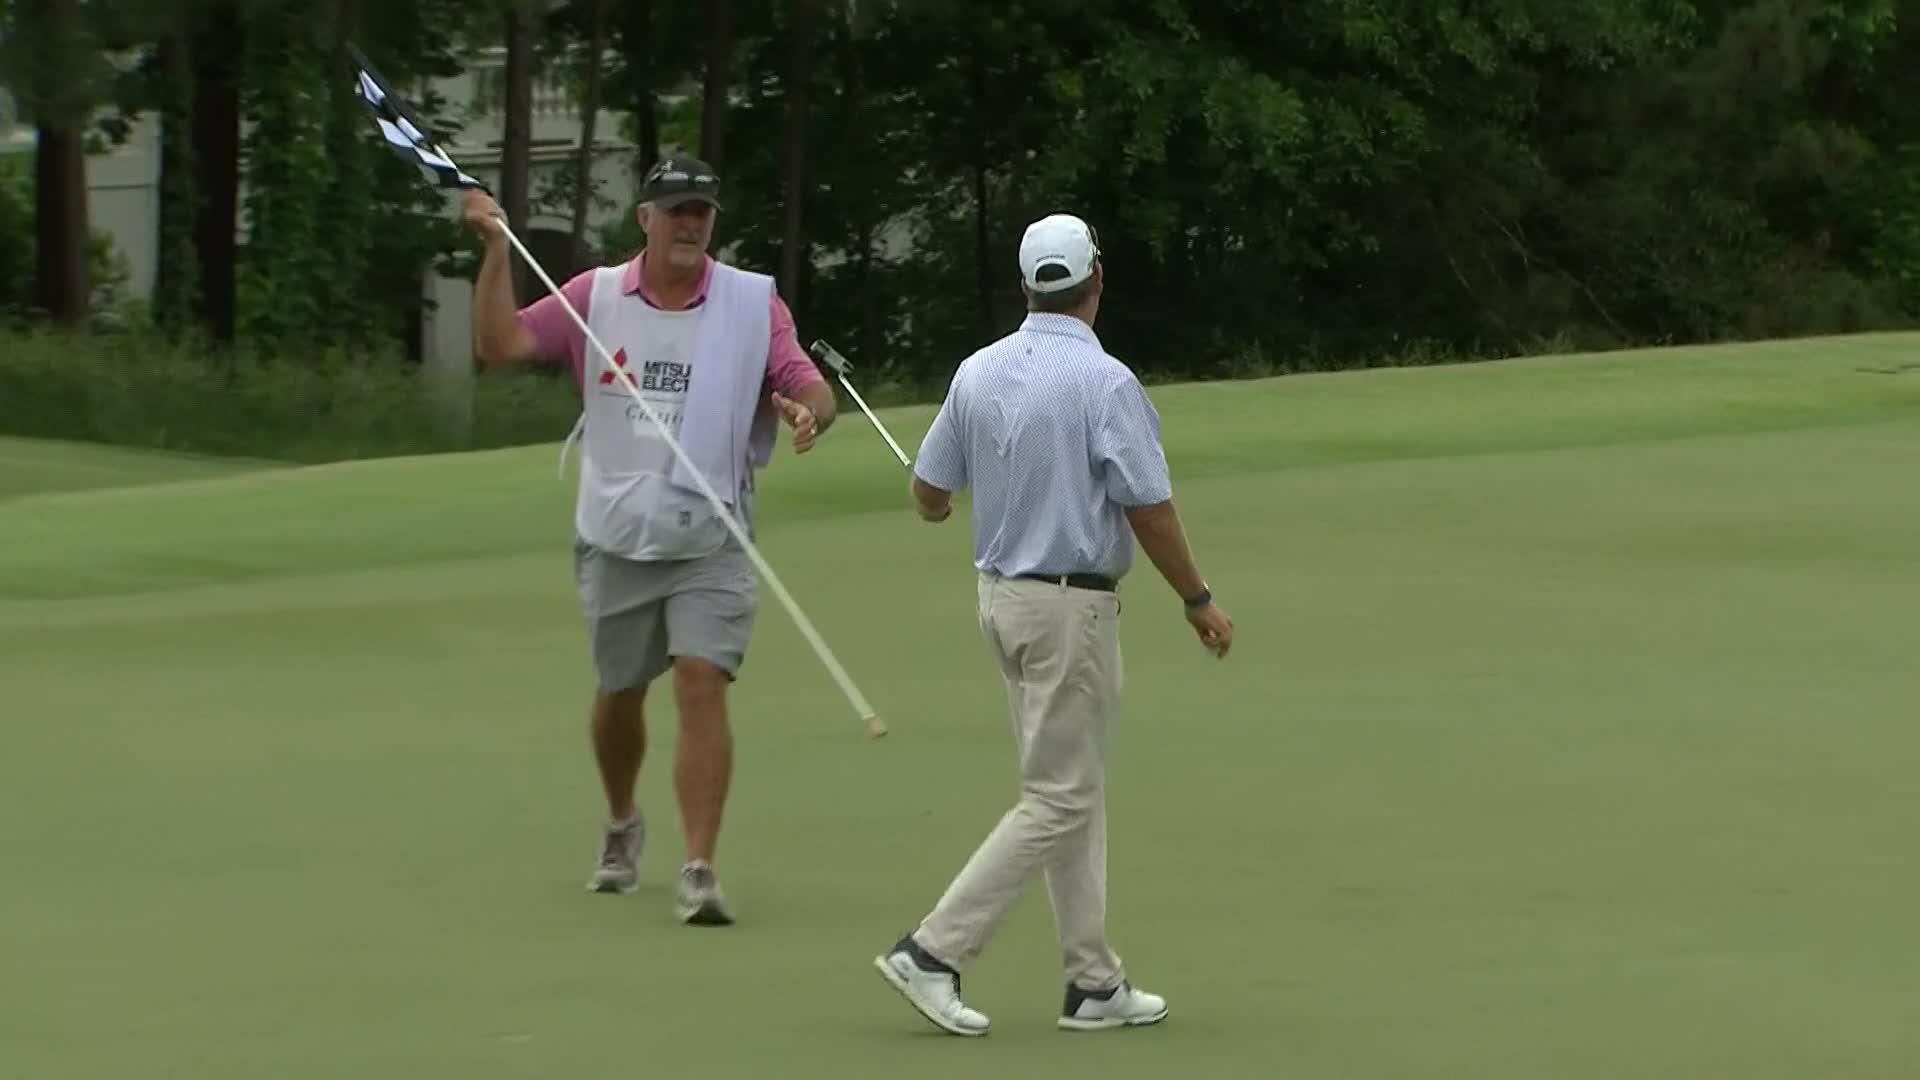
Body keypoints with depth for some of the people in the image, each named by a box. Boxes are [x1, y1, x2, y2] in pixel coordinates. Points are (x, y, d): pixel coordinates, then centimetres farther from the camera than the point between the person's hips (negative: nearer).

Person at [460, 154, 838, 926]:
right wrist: (496, 250, -16)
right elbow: (500, 344, -6)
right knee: (619, 692, 15)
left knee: (703, 683, -16)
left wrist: (808, 409, -31)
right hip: (615, 538, 2)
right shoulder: (595, 297, 1)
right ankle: (622, 828, 41)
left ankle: (699, 871, -18)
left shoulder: (754, 302, -2)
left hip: (710, 540, -2)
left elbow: (810, 388, -7)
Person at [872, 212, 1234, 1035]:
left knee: (1075, 791, 14)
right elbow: (1149, 511, -16)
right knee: (1058, 800, -3)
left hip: (1000, 594, 8)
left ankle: (1095, 981, 16)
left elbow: (927, 494, 9)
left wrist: (939, 504, 33)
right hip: (1071, 605, -8)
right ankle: (934, 952, -9)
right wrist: (1199, 602, -2)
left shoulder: (978, 374, 2)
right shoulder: (1103, 382, -18)